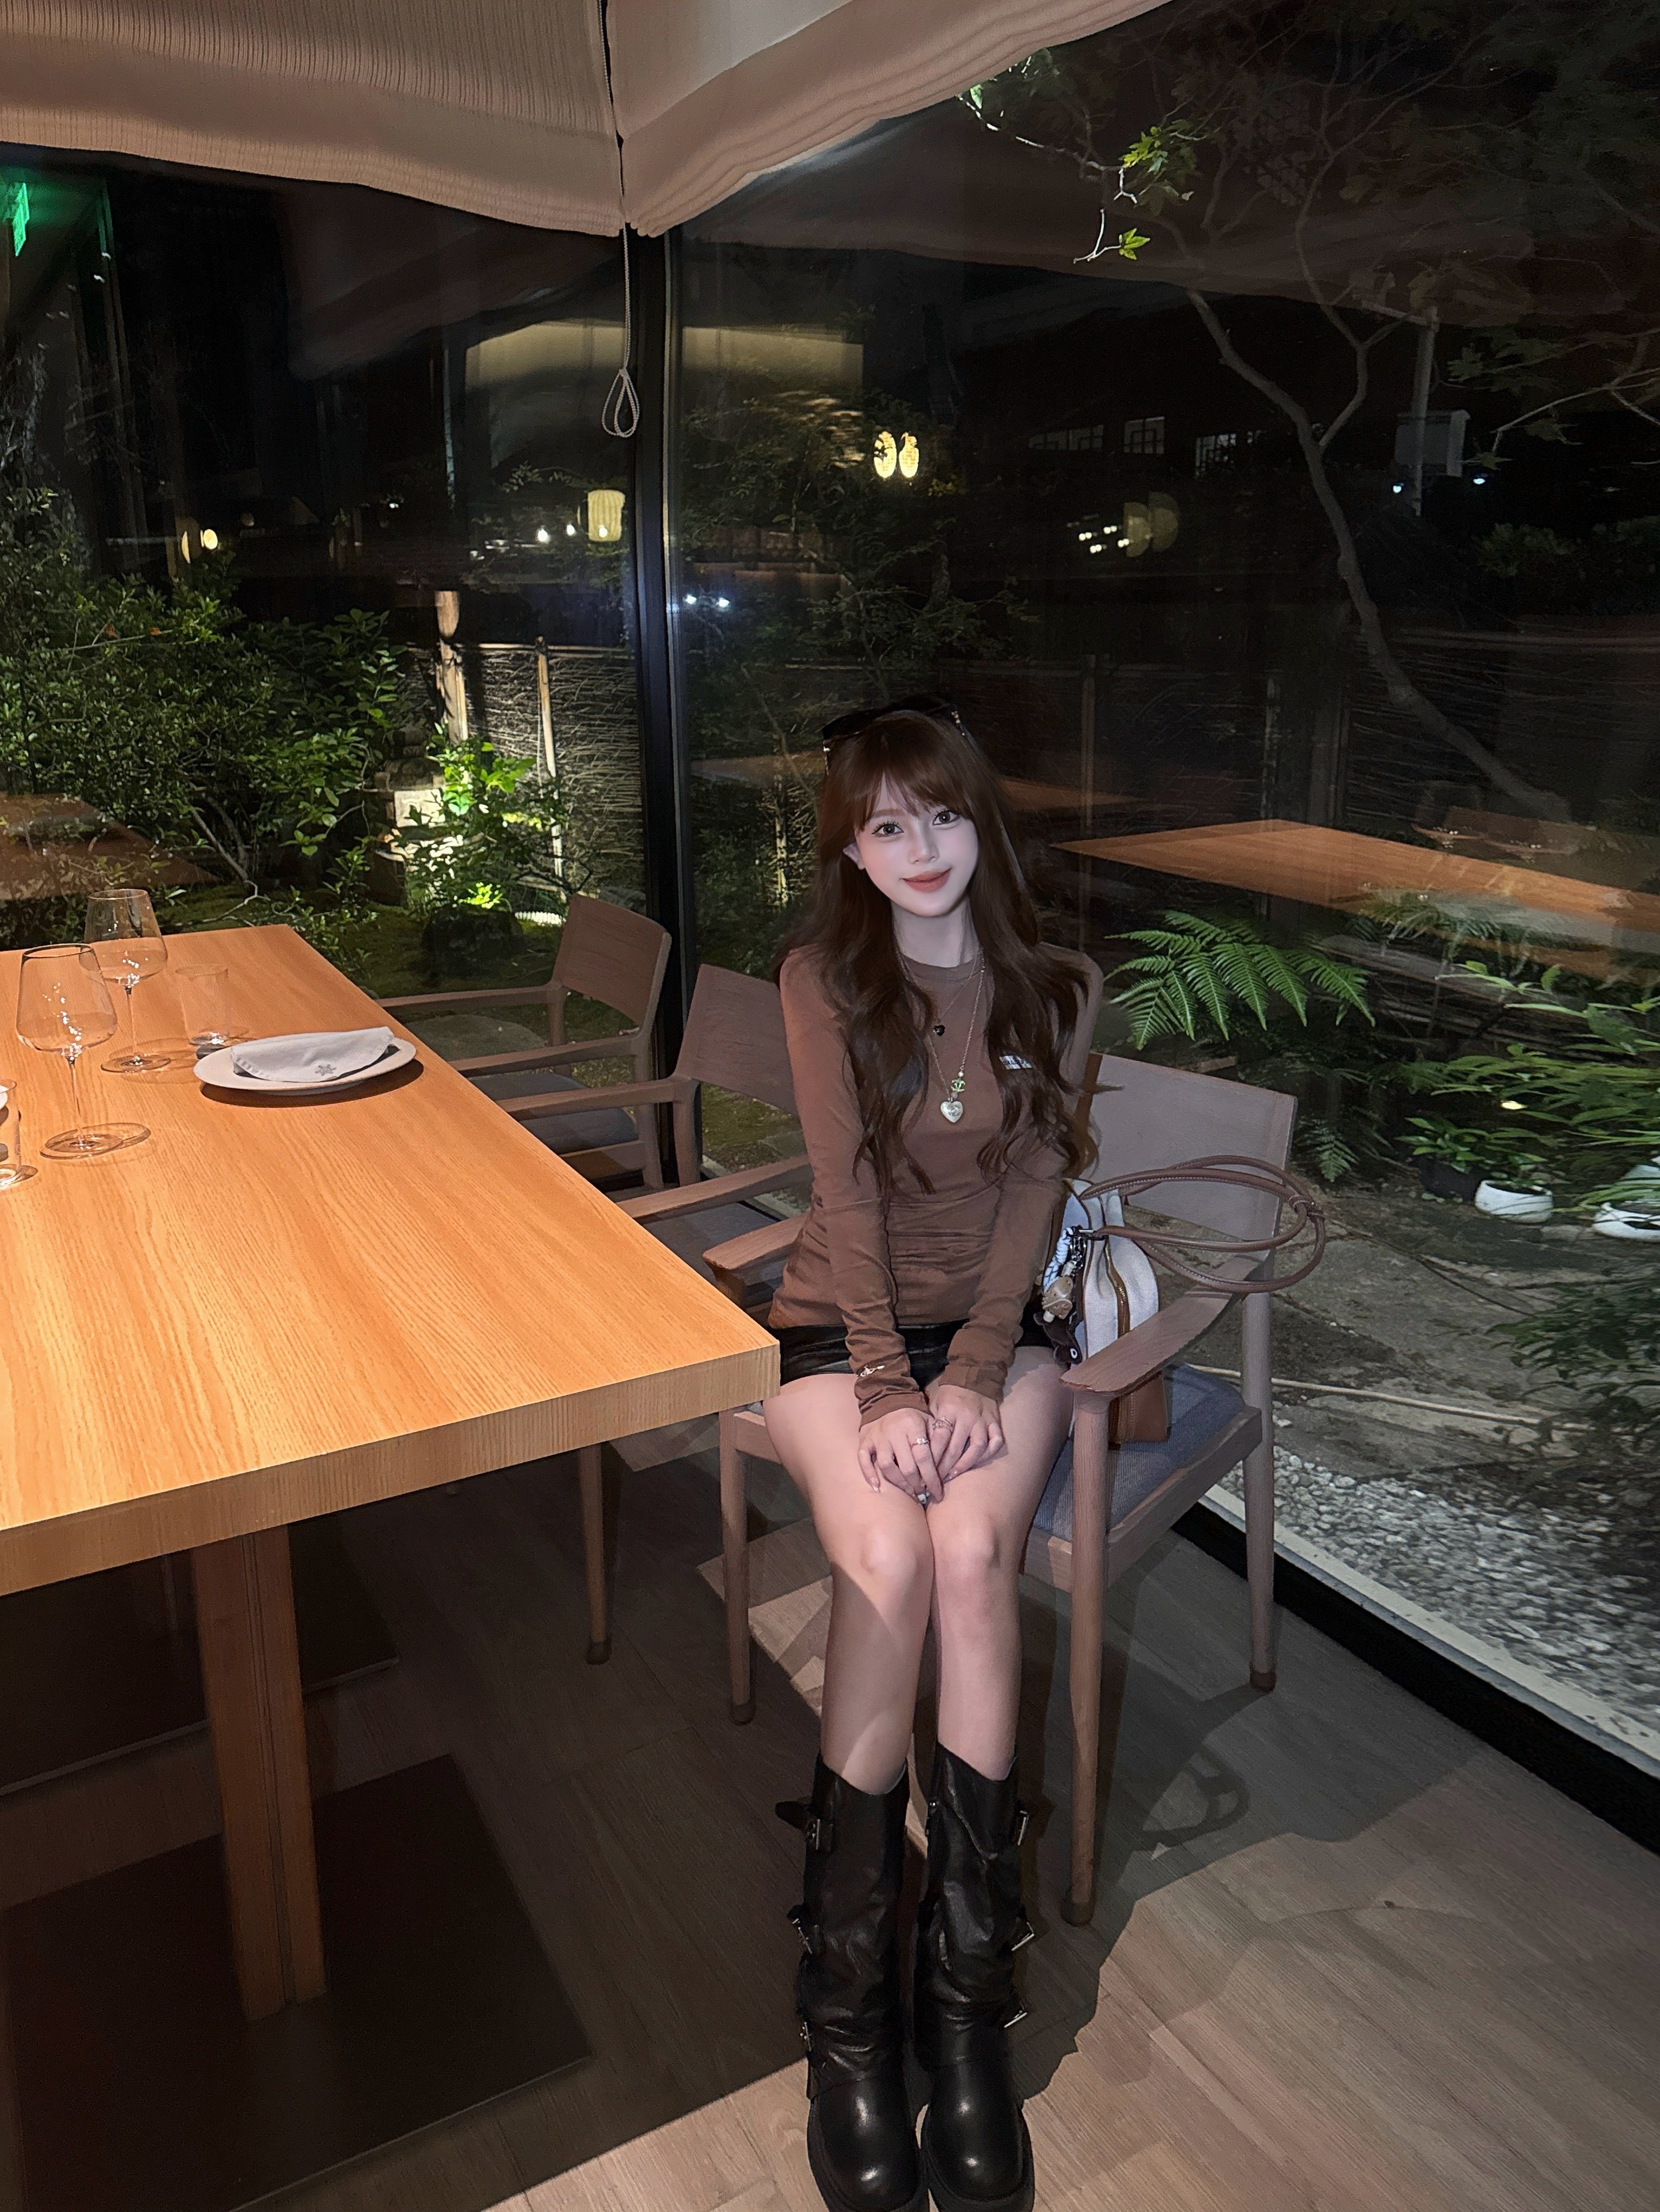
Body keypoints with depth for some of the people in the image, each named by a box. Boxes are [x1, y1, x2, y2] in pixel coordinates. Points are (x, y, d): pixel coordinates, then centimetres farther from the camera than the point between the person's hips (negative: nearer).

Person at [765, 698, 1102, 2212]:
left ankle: (970, 2001, -17)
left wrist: (972, 1374, -15)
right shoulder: (824, 975, -3)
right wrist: (887, 1390, -17)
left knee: (971, 1551, -27)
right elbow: (847, 1188, -10)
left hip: (996, 1323, 1)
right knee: (887, 1557, -27)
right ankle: (851, 2015, -15)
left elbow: (1035, 1192, -3)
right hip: (842, 1323, -1)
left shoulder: (1058, 990, 1)